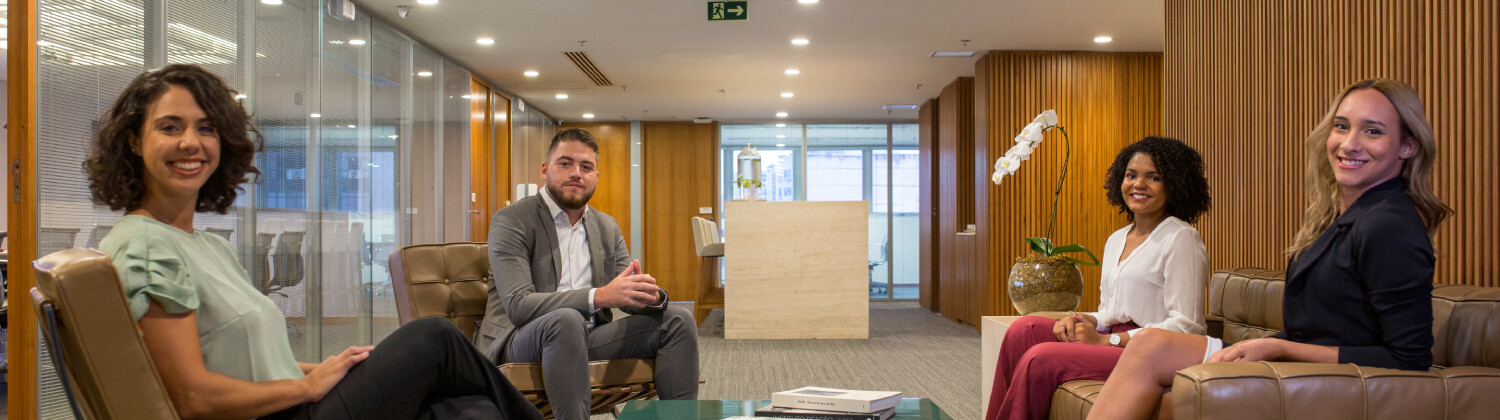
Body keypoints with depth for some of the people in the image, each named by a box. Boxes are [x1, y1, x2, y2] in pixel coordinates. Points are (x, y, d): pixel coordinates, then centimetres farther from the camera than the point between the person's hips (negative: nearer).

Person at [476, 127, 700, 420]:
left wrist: (651, 295, -20)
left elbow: (625, 295, 8)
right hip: (519, 341, -6)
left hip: (586, 338, 6)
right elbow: (518, 306, -21)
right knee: (565, 320, -38)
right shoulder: (510, 221, -8)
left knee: (677, 319, -8)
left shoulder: (607, 227, 13)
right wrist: (600, 296, -33)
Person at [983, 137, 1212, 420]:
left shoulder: (1181, 239, -7)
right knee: (1023, 329, -13)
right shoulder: (1116, 240, 18)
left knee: (1040, 359, -24)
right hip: (1114, 340, 8)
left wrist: (1105, 340, -15)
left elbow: (1186, 327, -14)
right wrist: (1085, 321, -2)